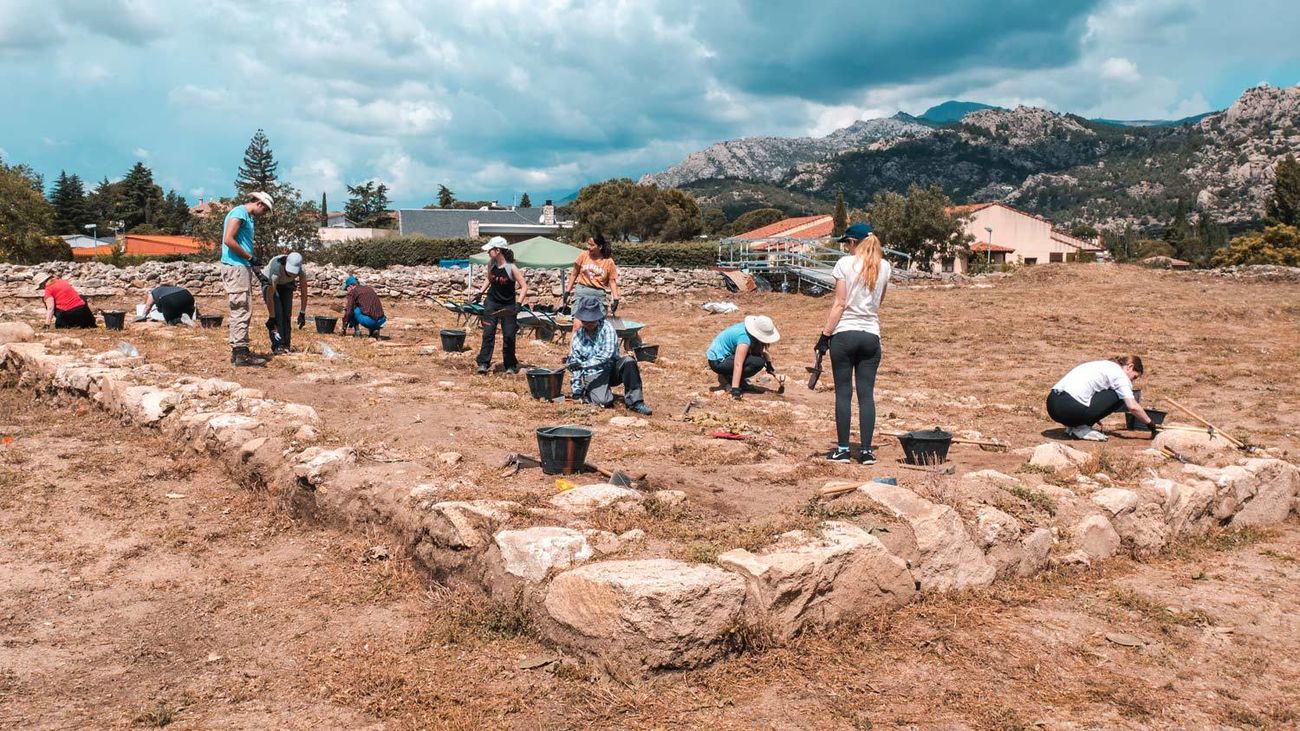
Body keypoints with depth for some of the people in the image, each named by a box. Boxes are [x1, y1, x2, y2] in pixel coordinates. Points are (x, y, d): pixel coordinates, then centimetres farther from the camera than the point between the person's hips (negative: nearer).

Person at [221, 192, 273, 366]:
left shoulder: (248, 218, 21)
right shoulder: (239, 212, -9)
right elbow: (228, 240, -19)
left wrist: (253, 267, 14)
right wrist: (249, 257, -13)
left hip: (243, 268, 10)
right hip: (235, 267, -10)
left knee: (244, 311, 12)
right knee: (241, 311, -10)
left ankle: (237, 351, 18)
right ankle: (241, 353, -9)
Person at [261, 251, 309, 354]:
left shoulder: (300, 269, -31)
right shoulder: (276, 269, -41)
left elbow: (304, 292, -21)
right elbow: (270, 296, -36)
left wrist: (302, 313, -22)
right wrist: (271, 318, -33)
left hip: (286, 284, 4)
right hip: (269, 283, -3)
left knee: (286, 314, -7)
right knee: (277, 313, -18)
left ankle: (286, 346, 0)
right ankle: (277, 346, -17)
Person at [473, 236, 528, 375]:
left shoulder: (512, 268, -18)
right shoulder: (491, 264, -3)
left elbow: (524, 286, -17)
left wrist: (518, 304, -25)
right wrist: (481, 292, 9)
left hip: (508, 306, -3)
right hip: (492, 302, 3)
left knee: (509, 336, 2)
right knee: (488, 333, -4)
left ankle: (510, 365, 17)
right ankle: (483, 363, -2)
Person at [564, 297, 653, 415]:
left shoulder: (606, 328, -7)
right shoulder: (578, 336, 3)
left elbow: (607, 354, -21)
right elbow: (575, 366, 8)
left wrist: (583, 364, -29)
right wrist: (576, 391, 1)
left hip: (612, 370, 0)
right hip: (593, 376, 0)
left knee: (628, 361, -31)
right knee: (604, 402, -28)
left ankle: (634, 401, -21)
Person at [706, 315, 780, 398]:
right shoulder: (745, 337, -27)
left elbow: (762, 350, 16)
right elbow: (738, 364, -33)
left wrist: (768, 363, 5)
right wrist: (735, 389, -36)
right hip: (717, 362, -9)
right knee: (758, 362, -21)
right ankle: (727, 378, -7)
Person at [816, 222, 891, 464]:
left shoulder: (845, 263, -6)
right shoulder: (884, 267, 7)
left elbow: (840, 304, -9)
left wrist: (825, 335, -6)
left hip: (845, 334, -3)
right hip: (871, 336, 4)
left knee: (843, 393, 3)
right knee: (866, 394, 5)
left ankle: (843, 449, 6)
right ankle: (866, 451, 5)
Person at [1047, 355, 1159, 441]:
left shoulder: (1103, 365, 28)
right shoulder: (1119, 374, 3)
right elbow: (1133, 407, -5)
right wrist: (1150, 424, 9)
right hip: (1069, 408, -9)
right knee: (1118, 396, 5)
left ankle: (1073, 426, 14)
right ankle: (1081, 428, 1)